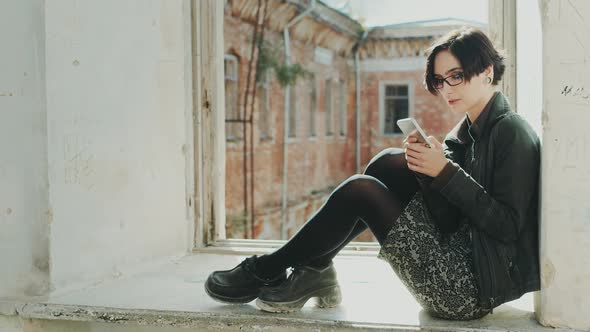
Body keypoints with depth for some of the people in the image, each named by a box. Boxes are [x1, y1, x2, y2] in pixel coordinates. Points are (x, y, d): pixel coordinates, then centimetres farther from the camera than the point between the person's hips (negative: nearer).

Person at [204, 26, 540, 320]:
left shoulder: (512, 131, -12)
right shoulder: (470, 129, 14)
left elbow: (508, 225, -18)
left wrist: (446, 172, -20)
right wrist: (426, 162, -11)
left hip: (474, 286, -8)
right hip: (458, 251, 8)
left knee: (361, 190, -15)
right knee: (389, 164, -1)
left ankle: (266, 271, 1)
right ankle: (313, 271, 2)